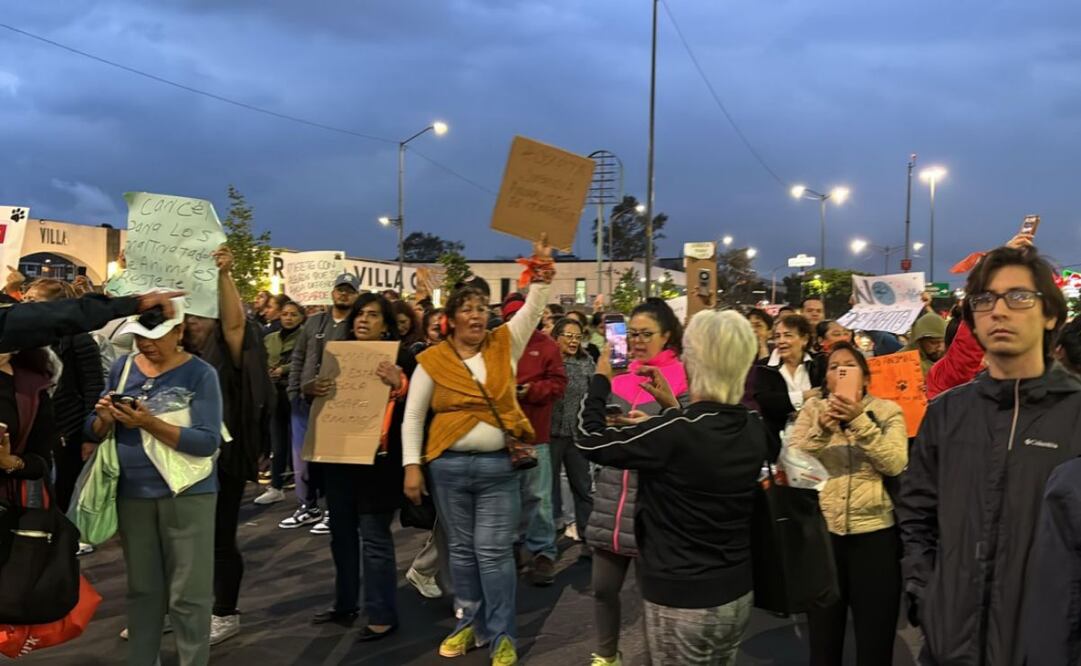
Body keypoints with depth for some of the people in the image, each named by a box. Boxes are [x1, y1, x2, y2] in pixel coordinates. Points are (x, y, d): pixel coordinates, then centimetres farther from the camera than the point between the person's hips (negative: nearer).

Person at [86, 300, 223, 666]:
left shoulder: (200, 374, -10)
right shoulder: (122, 367, 4)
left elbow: (208, 442, -18)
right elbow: (94, 431, 8)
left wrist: (150, 424, -27)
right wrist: (105, 419, -15)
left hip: (187, 495, -4)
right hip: (132, 494, 4)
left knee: (188, 594, 2)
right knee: (142, 588, 16)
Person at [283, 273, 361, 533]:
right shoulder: (314, 321, 10)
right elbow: (297, 359, 12)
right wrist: (295, 391, 3)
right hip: (304, 399, 5)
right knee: (302, 456, 12)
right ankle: (308, 507, 26)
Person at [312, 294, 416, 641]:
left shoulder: (400, 357, -6)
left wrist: (398, 385, -30)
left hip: (377, 458, -6)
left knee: (374, 537, -3)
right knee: (342, 531, 15)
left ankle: (382, 615, 7)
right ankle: (345, 603, 30)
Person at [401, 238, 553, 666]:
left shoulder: (505, 344, 3)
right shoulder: (432, 360, -1)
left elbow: (532, 310, -3)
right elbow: (413, 416, 1)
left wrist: (541, 272, -17)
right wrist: (412, 465, -4)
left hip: (499, 465, 0)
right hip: (449, 466, 1)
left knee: (494, 552, 0)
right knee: (461, 549, 13)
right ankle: (471, 623, 28)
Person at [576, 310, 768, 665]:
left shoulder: (676, 431, -25)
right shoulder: (756, 430, -4)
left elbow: (590, 442, -12)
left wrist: (600, 380, 2)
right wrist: (673, 409, 13)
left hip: (681, 600, -6)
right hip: (737, 593, 7)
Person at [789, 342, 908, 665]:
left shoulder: (887, 411, 2)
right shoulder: (812, 409, 5)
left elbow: (895, 463, -13)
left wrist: (859, 421, -22)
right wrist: (822, 428, -21)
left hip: (875, 535, -1)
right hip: (821, 533, 1)